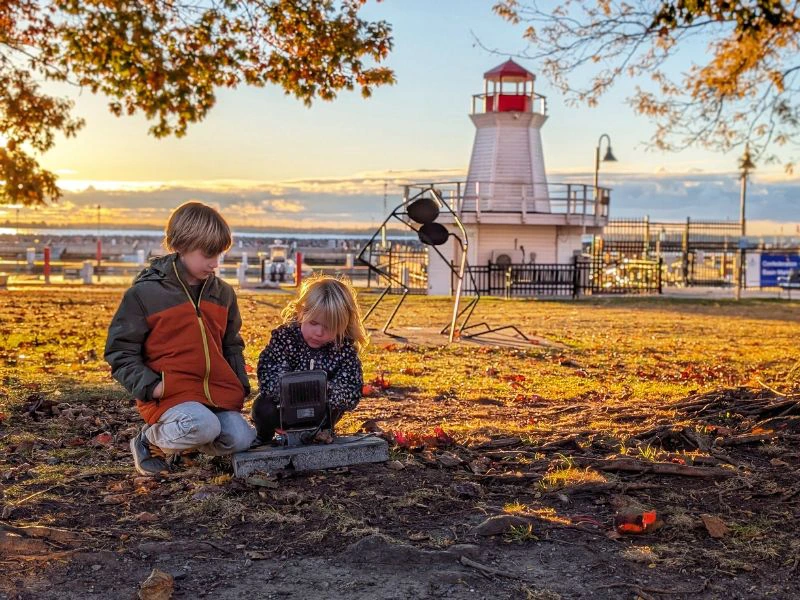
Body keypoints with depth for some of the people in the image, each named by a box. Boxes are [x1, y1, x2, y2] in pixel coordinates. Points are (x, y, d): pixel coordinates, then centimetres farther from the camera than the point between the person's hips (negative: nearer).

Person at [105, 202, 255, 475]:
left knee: (241, 441, -14)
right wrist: (149, 385, -14)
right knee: (204, 426, -34)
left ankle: (181, 440, 16)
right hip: (170, 393, -6)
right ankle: (151, 440, 0)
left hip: (219, 391, 6)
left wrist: (241, 386, 13)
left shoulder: (223, 293, 13)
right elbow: (120, 351, -1)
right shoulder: (144, 293, -4)